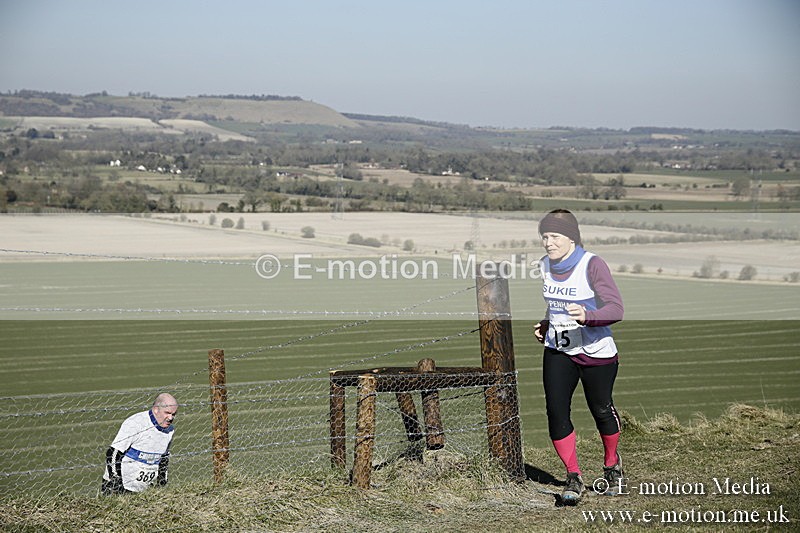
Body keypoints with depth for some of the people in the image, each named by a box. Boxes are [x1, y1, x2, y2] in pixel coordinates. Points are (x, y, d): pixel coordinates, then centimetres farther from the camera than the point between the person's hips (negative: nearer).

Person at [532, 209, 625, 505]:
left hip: (597, 353, -5)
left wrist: (586, 316, -42)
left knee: (601, 409, 11)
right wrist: (547, 325, 12)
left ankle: (611, 464, 39)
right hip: (558, 351, 5)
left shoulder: (592, 265, -18)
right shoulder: (545, 265, 2)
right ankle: (574, 478, 0)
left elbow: (615, 309, -26)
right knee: (556, 411, -10)